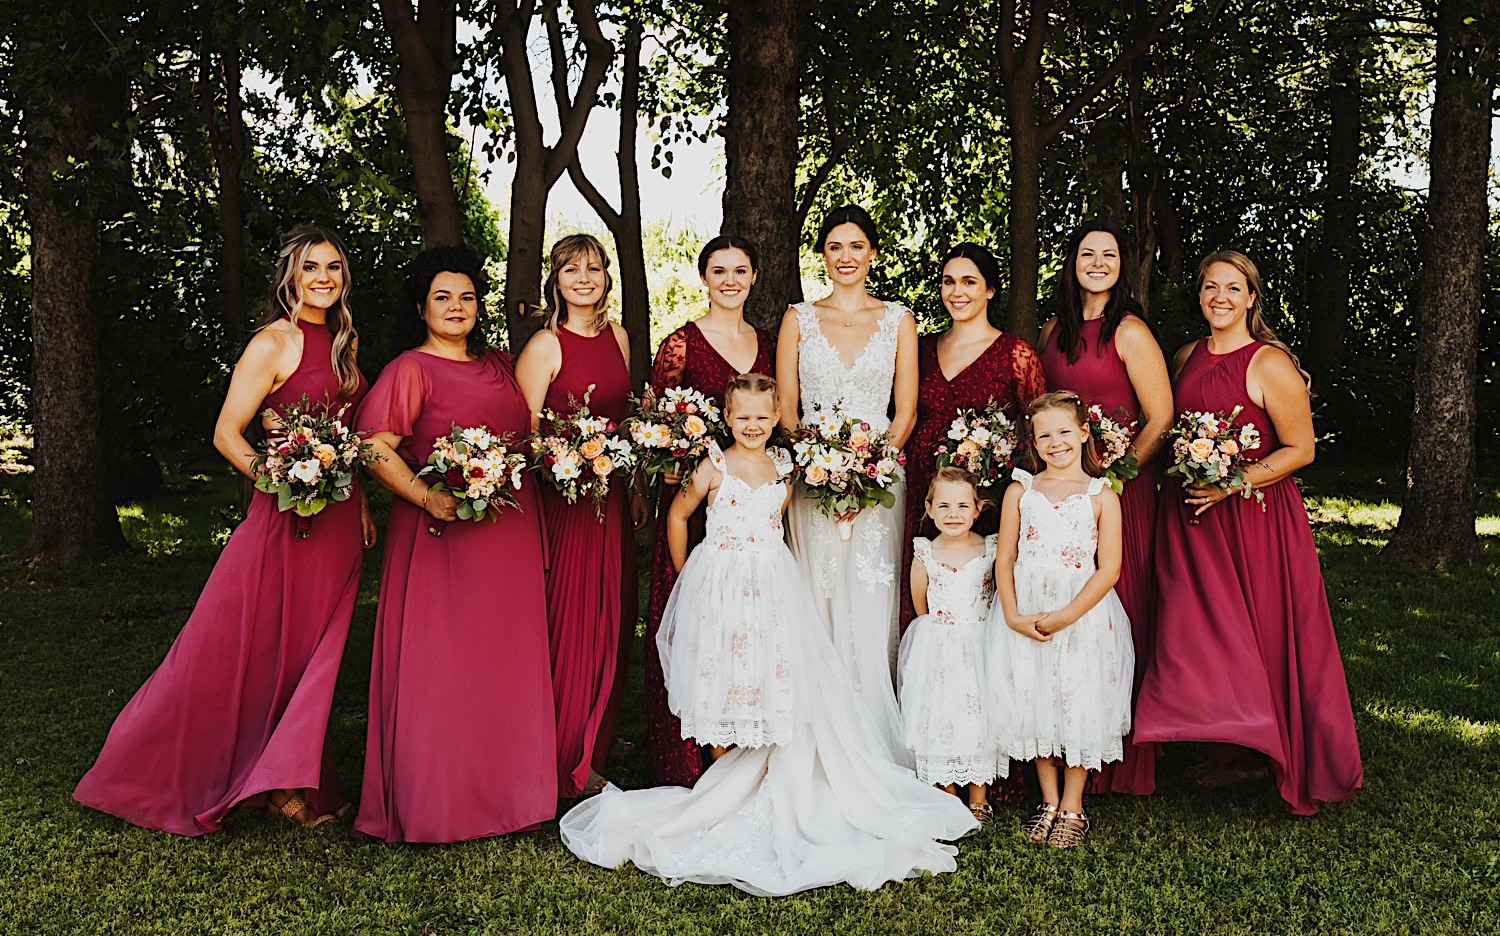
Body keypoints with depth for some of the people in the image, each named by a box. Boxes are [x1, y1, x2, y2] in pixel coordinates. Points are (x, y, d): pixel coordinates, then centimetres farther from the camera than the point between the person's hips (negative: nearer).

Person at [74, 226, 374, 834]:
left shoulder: (340, 344, 13)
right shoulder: (273, 343, -9)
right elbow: (226, 434, -11)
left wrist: (361, 504, 14)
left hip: (339, 520, 7)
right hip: (288, 517, -7)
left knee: (312, 653, 11)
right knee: (254, 651, 0)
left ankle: (291, 782, 23)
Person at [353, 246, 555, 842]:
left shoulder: (500, 366, 17)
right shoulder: (411, 369, -2)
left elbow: (527, 440, 24)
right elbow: (377, 449, -12)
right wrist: (427, 496, -22)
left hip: (510, 531, 6)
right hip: (443, 535, -6)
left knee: (506, 659, 10)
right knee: (439, 665, -3)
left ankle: (504, 787, 22)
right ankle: (437, 799, 8)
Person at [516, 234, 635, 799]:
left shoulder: (617, 336, 10)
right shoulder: (545, 346, -10)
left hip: (611, 496, 7)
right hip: (561, 497, -7)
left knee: (609, 622, 14)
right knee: (567, 623, -1)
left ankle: (595, 746, 30)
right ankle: (567, 764, 13)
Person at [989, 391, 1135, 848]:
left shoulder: (1101, 496, -2)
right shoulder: (1020, 492, 4)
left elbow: (1108, 570, -7)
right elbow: (1005, 560, 3)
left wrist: (1064, 617, -16)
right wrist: (1014, 617, -10)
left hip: (1083, 614, -2)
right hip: (1025, 616, 2)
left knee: (1079, 706, 2)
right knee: (1033, 705, 8)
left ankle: (1072, 807, 18)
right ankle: (1049, 802, 24)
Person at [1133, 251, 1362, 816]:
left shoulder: (1270, 364, -10)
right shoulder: (1186, 359, 10)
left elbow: (1300, 448, -11)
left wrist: (1233, 484, -19)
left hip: (1256, 517, -6)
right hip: (1190, 518, 6)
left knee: (1259, 635, 1)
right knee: (1199, 631, 7)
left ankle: (1268, 752, 17)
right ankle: (1238, 752, 19)